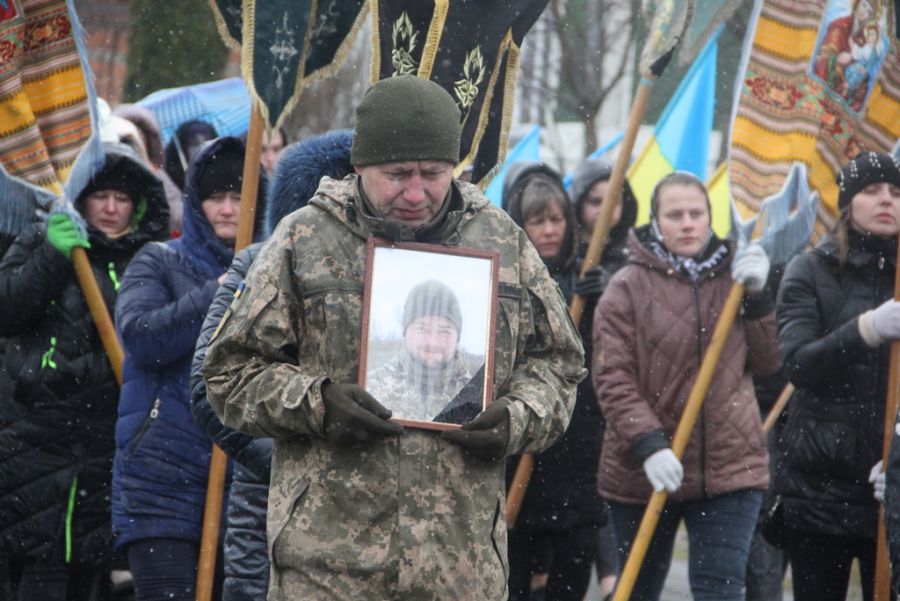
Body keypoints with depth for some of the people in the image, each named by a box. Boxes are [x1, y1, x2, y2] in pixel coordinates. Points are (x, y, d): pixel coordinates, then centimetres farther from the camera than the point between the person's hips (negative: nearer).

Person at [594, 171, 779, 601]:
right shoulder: (627, 287, -4)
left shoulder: (733, 278, 9)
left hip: (730, 466, 1)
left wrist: (757, 297, -4)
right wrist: (648, 445, -21)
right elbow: (612, 379, -10)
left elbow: (769, 364, 9)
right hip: (643, 473, -1)